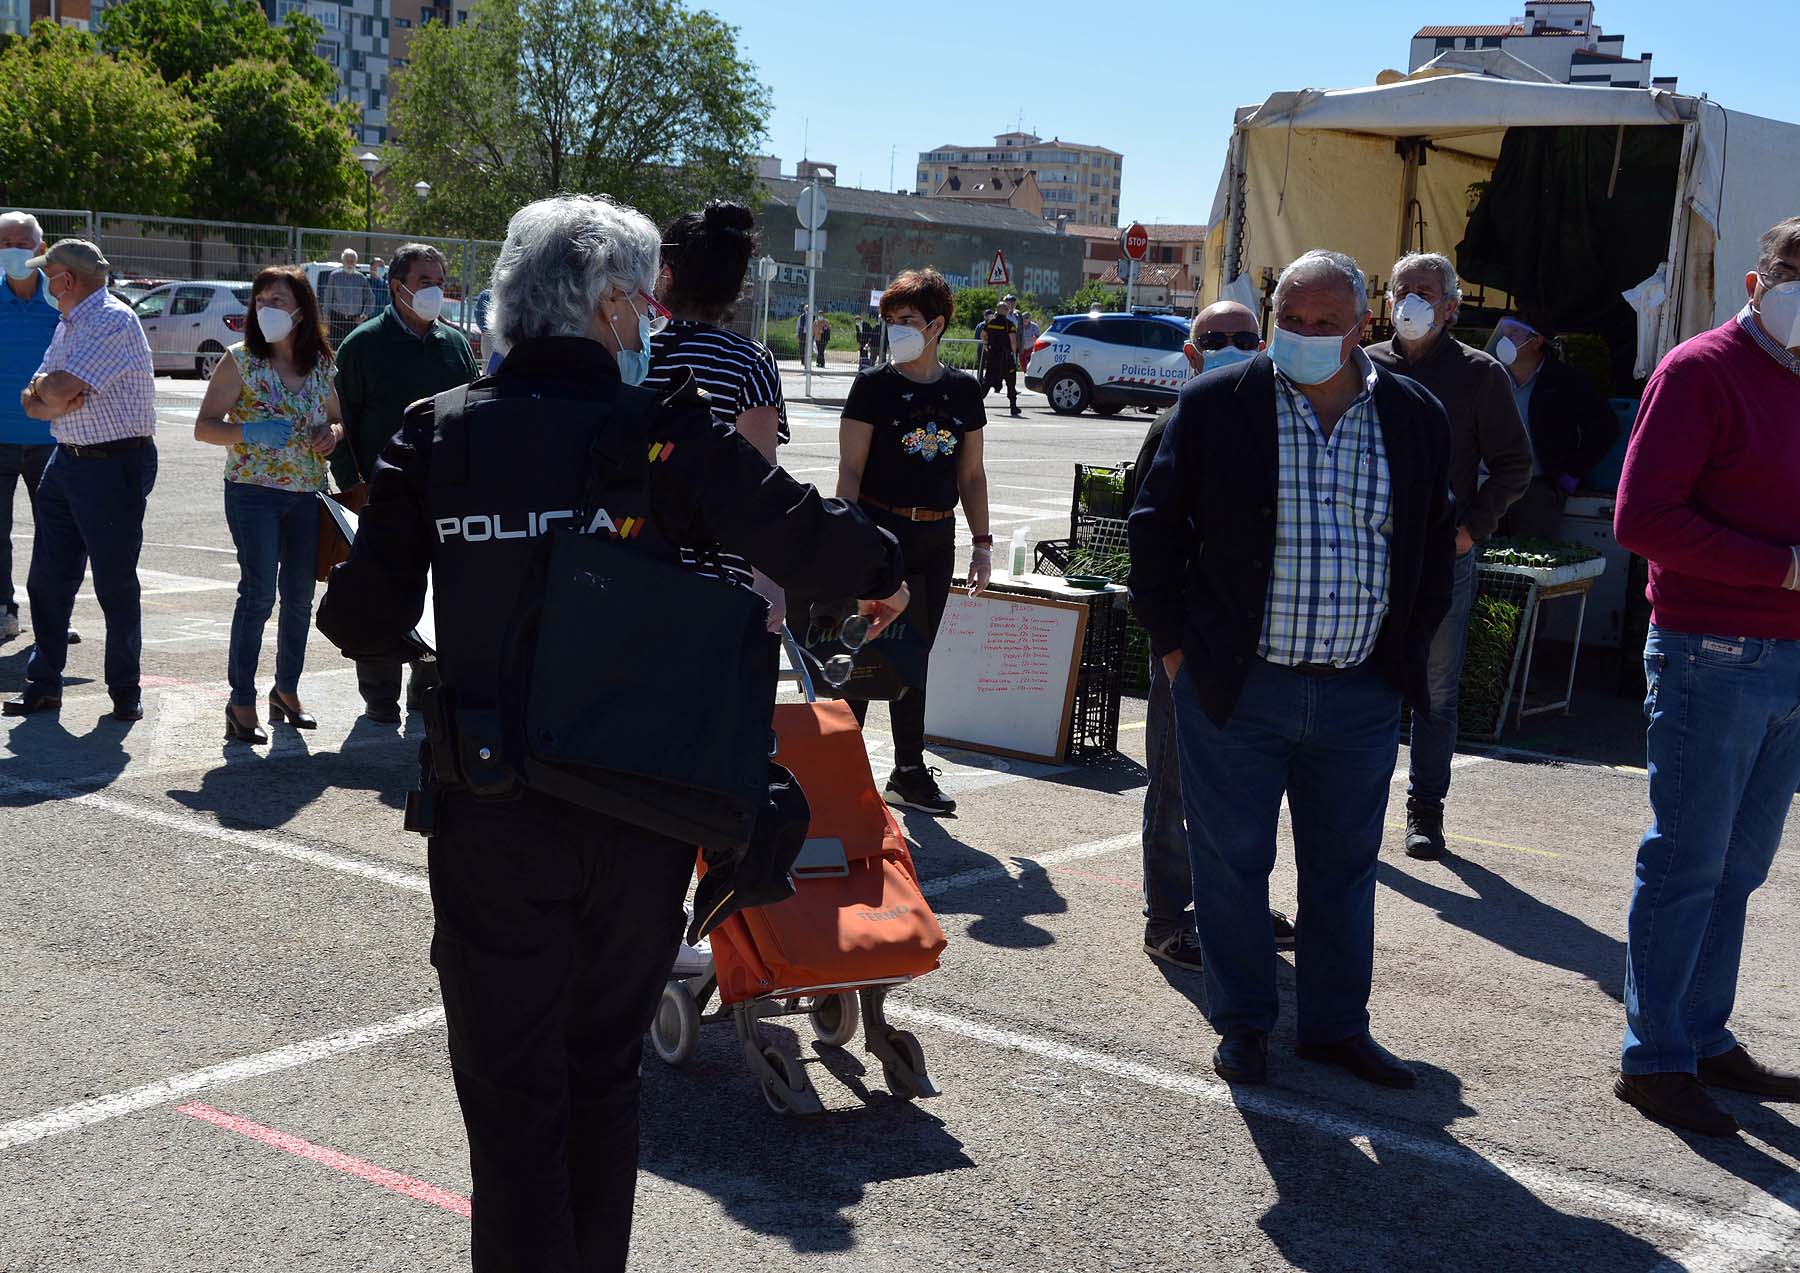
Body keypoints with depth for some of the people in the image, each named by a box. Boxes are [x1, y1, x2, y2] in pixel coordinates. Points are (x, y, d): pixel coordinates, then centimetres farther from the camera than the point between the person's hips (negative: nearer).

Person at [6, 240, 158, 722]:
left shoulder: (114, 321, -15)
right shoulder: (69, 325, 16)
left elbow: (59, 390, -23)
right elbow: (33, 399, 13)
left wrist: (45, 391, -1)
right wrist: (47, 401, -9)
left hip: (115, 465, -9)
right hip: (66, 461, 9)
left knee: (115, 583, -1)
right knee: (47, 578, 9)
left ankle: (126, 691, 10)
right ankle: (44, 683, 18)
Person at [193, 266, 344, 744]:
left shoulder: (321, 365, 8)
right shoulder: (241, 360, -3)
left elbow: (337, 418, 21)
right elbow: (204, 426, -4)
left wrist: (333, 433, -3)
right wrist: (248, 431, -22)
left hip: (308, 494, 4)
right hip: (253, 492, -4)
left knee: (299, 596, 9)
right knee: (258, 593, -12)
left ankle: (287, 691, 24)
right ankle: (242, 703, -7)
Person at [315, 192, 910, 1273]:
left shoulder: (439, 435, -4)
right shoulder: (668, 429, -10)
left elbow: (361, 621, -3)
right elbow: (801, 536, -10)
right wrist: (886, 570, 11)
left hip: (491, 818, 0)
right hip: (643, 816, 0)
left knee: (511, 1090, 11)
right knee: (606, 1073, 20)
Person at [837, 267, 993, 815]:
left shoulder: (963, 390, 8)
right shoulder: (874, 385, -4)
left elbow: (971, 474, 14)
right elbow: (850, 468, -7)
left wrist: (982, 542, 10)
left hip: (935, 542, 4)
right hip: (879, 533, -4)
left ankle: (909, 775, 20)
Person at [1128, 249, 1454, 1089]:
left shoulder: (1415, 418, 5)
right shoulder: (1215, 405, -4)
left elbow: (1435, 544, 14)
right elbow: (1156, 525, 2)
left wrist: (1406, 653, 9)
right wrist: (1175, 644, -1)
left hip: (1361, 695, 3)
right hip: (1235, 686, -2)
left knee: (1344, 866, 13)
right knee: (1232, 861, 7)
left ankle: (1336, 1025, 27)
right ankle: (1242, 1022, 22)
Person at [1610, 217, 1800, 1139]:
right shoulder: (1701, 371, -8)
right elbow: (1643, 518, -15)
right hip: (1713, 654, -7)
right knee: (1687, 866, 0)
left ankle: (1705, 1038, 23)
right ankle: (1653, 1057, 10)